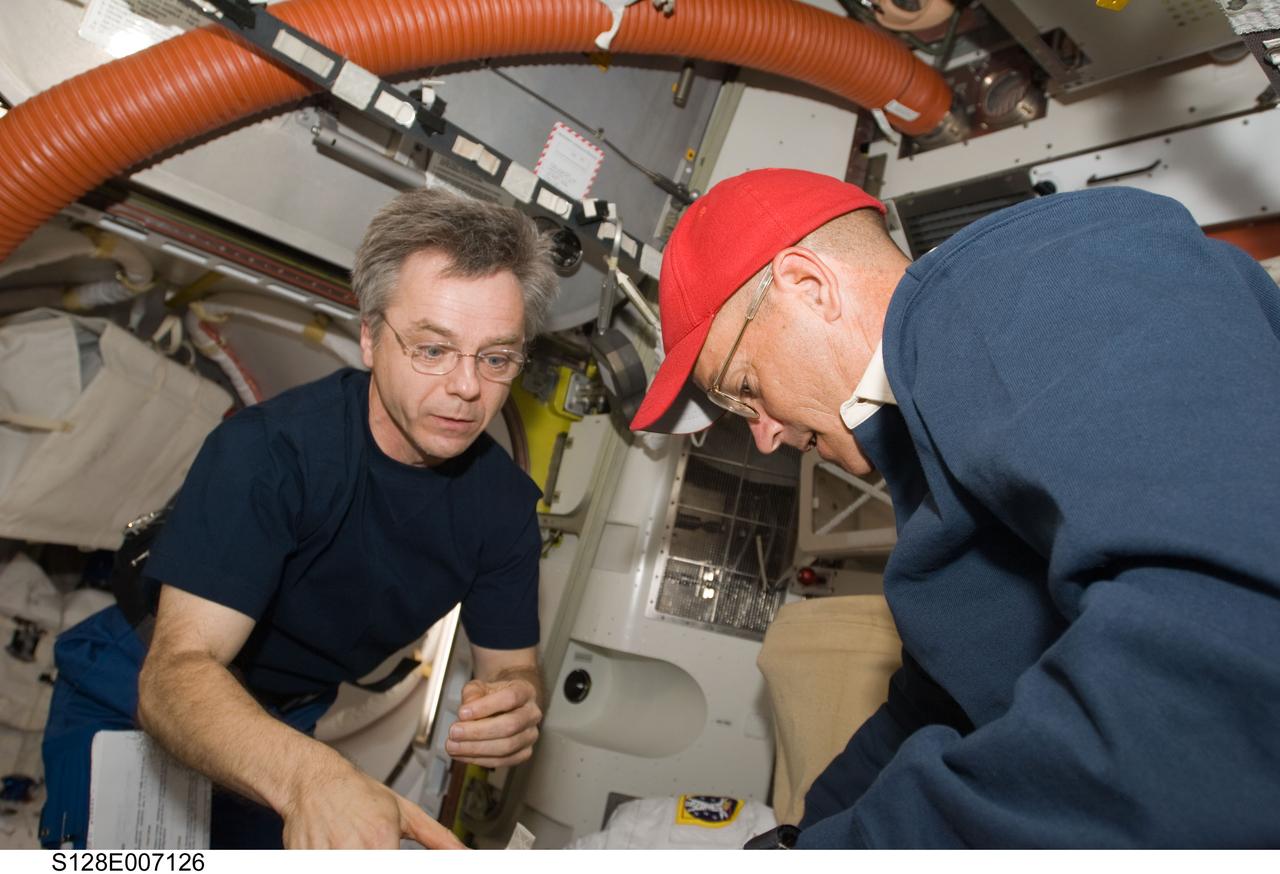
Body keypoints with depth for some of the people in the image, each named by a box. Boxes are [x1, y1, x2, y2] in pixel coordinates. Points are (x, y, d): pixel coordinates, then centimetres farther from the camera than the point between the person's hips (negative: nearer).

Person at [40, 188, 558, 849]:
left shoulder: (504, 499, -16)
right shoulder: (269, 449, -32)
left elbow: (512, 665, -10)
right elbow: (176, 671, -38)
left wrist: (514, 707, -35)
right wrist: (308, 776, -57)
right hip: (133, 699, -3)